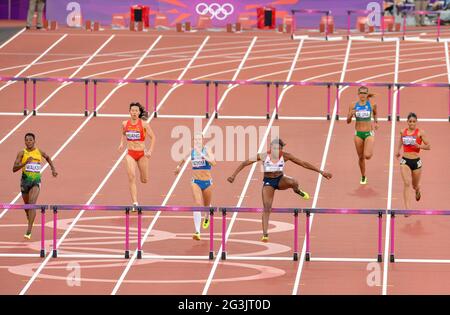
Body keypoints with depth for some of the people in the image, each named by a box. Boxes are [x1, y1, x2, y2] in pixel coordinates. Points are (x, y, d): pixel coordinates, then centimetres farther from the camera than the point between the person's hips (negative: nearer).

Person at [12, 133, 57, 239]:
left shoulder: (39, 152, 3)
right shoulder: (22, 153, -3)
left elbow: (48, 158, 27)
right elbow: (14, 169, -10)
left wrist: (53, 169, 20)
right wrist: (25, 162, -23)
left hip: (36, 181, -1)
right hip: (25, 181, 1)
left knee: (32, 203, -21)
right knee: (27, 205, 16)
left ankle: (29, 231, -25)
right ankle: (30, 220, 50)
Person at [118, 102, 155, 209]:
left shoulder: (144, 124, -9)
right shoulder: (125, 124, 0)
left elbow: (153, 137, -3)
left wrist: (150, 151, -14)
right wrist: (122, 143, 5)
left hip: (142, 154, -1)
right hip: (130, 154, 1)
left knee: (144, 180, 9)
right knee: (131, 177, -17)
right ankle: (135, 203, -16)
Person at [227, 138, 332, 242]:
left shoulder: (285, 156, -16)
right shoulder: (263, 156, -18)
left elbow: (303, 163, -11)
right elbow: (245, 163, -13)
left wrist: (321, 172, -11)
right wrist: (234, 175, -17)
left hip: (281, 180, 0)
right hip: (268, 182, 0)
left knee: (293, 182, -33)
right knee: (266, 208, -11)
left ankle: (297, 191, 5)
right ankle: (265, 234, -3)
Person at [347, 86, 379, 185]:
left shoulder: (372, 104, -5)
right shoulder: (353, 106, -2)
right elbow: (348, 121, 1)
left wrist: (376, 122, 11)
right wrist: (350, 115, -16)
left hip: (369, 133, -2)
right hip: (358, 133, 2)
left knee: (367, 156, -19)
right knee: (361, 157, 10)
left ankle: (370, 151, 20)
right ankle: (363, 177, 29)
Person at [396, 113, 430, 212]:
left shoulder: (420, 133, -7)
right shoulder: (403, 132, 3)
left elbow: (428, 146, -7)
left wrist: (419, 146, -23)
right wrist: (398, 150, 29)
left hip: (416, 161, -1)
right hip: (405, 161, 1)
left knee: (415, 185, 17)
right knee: (407, 183, -17)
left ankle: (417, 191, 58)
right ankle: (407, 208, -21)